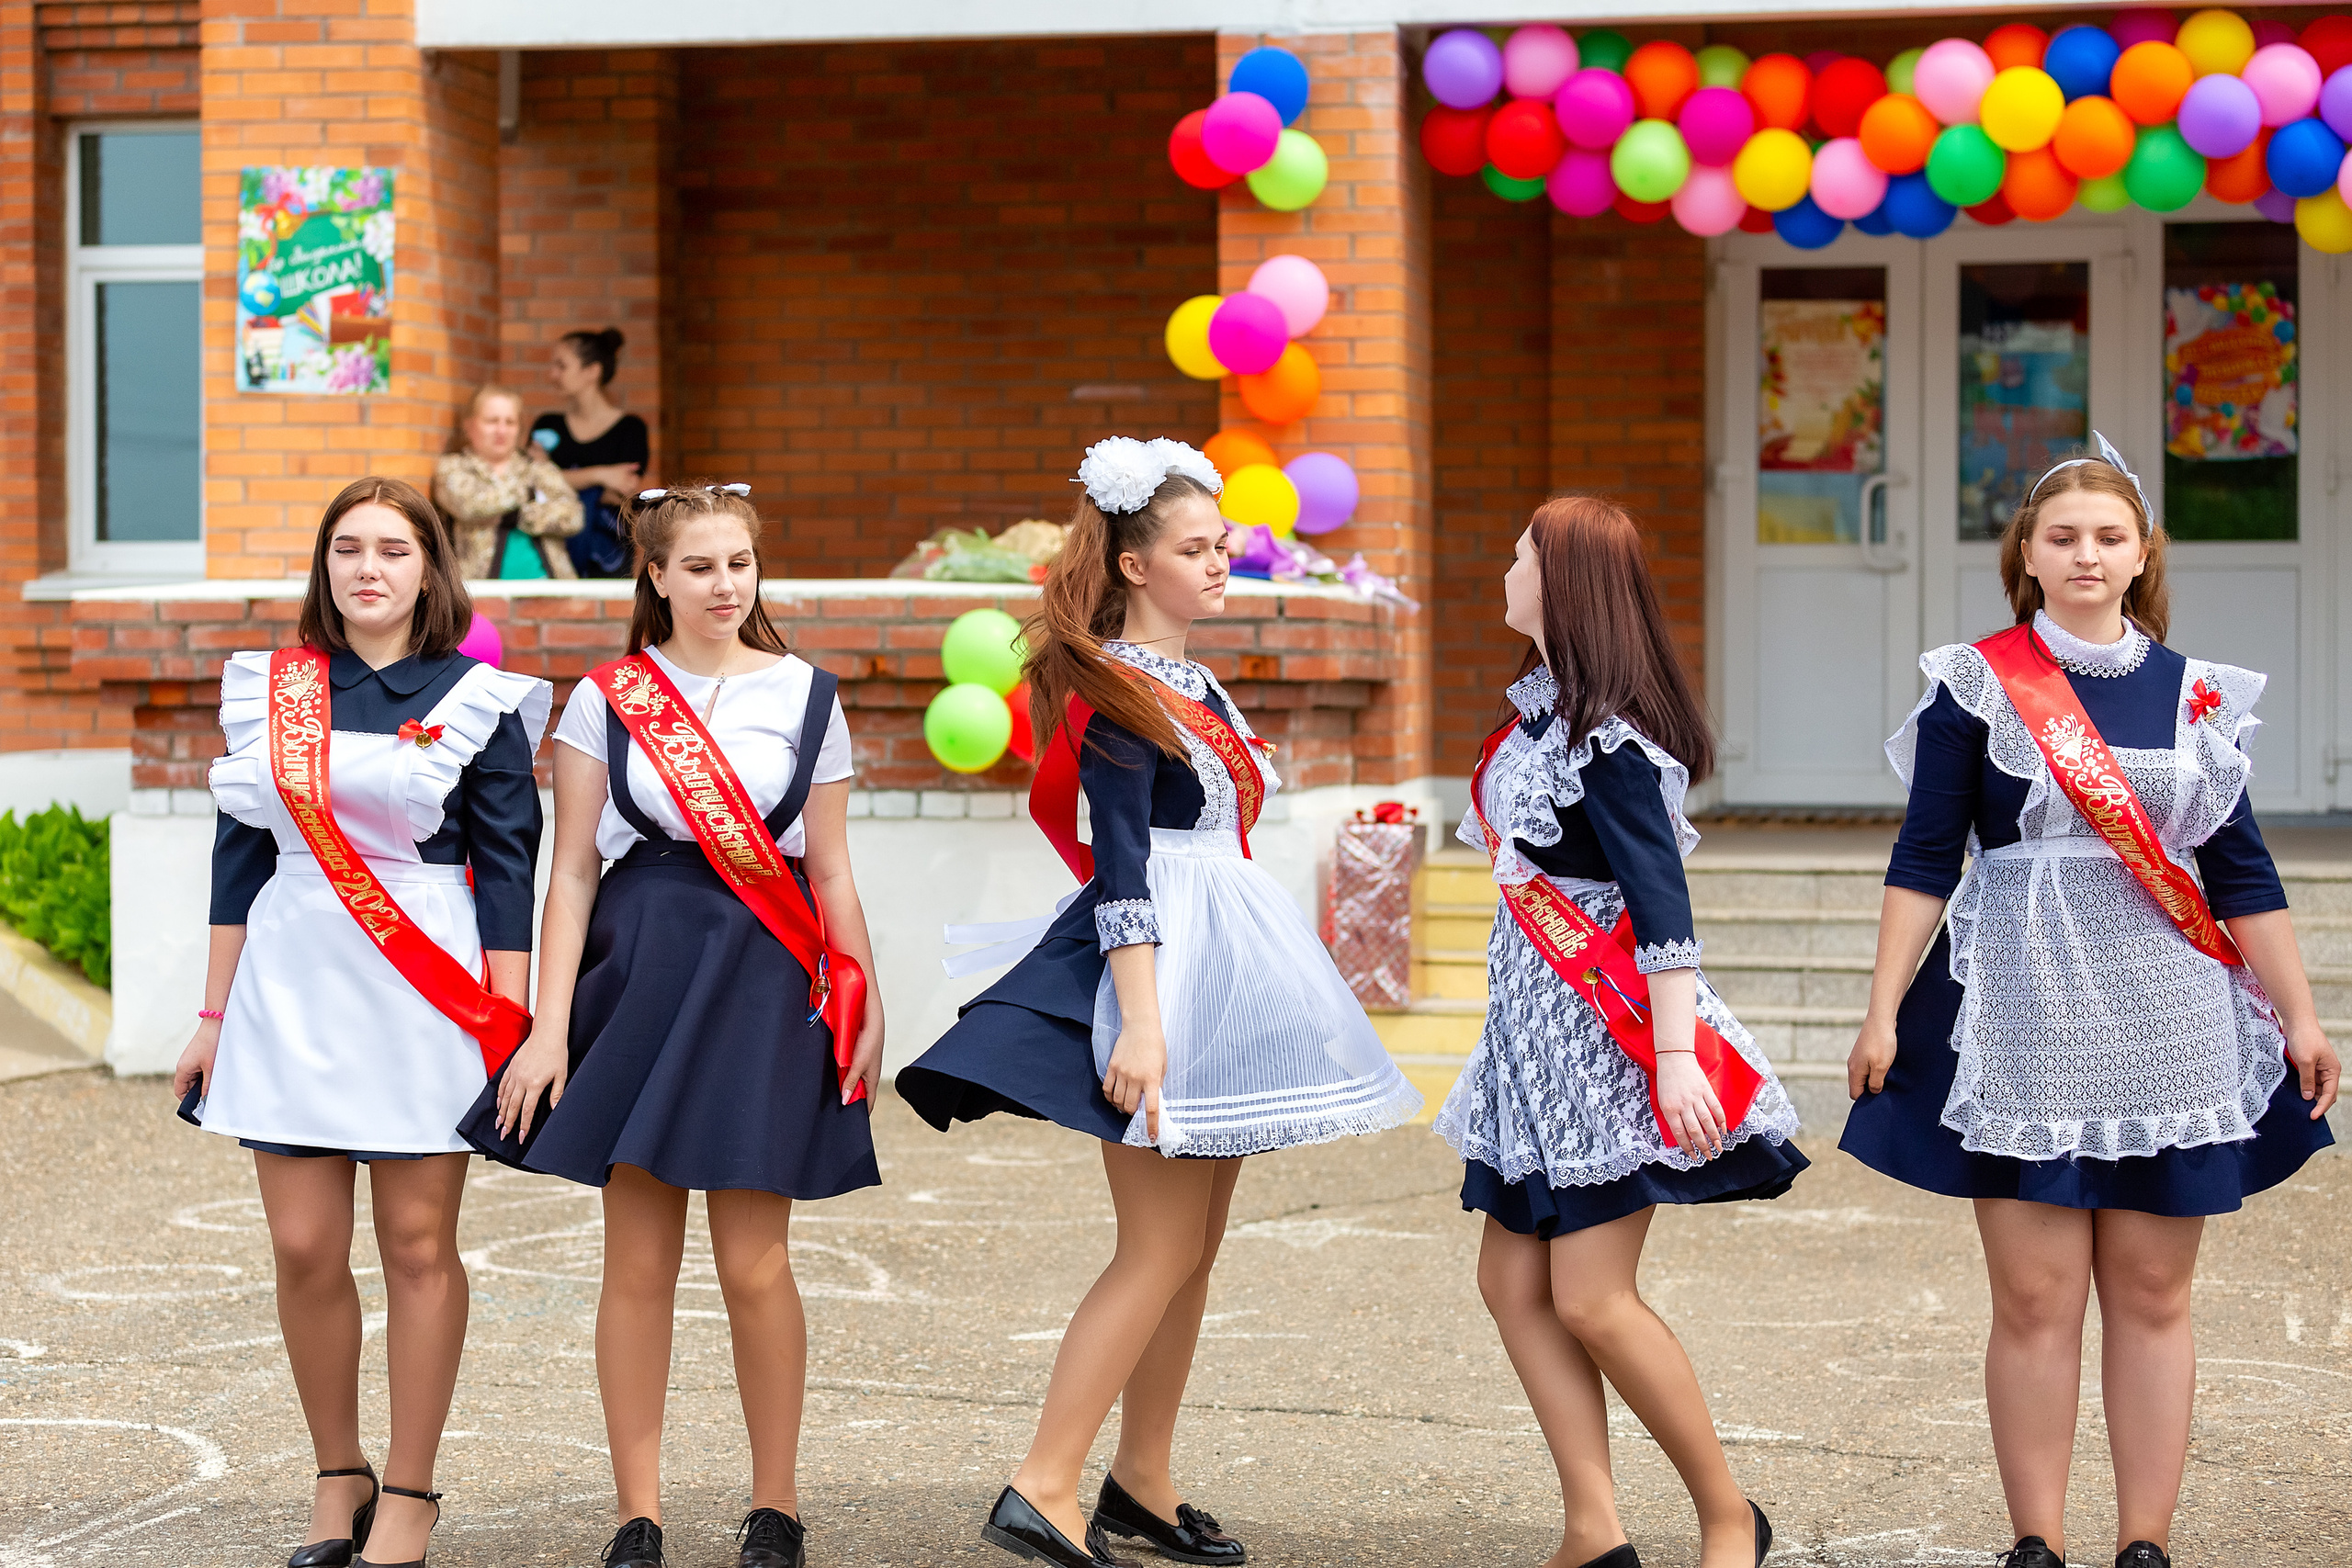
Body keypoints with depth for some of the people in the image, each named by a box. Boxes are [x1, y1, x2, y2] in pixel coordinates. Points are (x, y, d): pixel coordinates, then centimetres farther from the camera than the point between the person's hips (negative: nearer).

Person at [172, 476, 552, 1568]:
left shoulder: (476, 700, 0)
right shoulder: (269, 690, 9)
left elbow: (505, 868, -1)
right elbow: (240, 854, 11)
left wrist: (509, 1024, -6)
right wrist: (216, 1013, 10)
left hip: (423, 990, -3)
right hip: (292, 985, 3)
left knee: (417, 1245, 1)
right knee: (304, 1250, 2)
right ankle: (337, 1478, 18)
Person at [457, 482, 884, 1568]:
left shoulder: (805, 696, 7)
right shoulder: (606, 701, 5)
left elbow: (831, 873, 11)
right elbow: (572, 874, 4)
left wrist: (866, 1004, 7)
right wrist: (549, 1026, -2)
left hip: (761, 982, 0)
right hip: (639, 972, 0)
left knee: (754, 1262, -2)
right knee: (639, 1262, 1)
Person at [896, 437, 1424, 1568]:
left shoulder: (1193, 686, 16)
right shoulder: (1116, 692, -11)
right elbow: (1122, 868, -19)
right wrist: (1139, 1022, -25)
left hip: (1220, 967, 9)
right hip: (1159, 969, -9)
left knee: (1191, 1250, 10)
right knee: (1160, 1252, -11)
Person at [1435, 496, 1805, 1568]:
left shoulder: (1606, 737, -16)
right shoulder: (1541, 712, 13)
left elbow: (1662, 903, -21)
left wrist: (1676, 1055, -26)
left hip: (1606, 1037, -10)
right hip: (1536, 1035, 10)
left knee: (1592, 1301, -9)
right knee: (1515, 1285, 5)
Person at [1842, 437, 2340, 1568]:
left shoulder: (2193, 695, 9)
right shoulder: (1978, 685, 1)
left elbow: (2241, 874, 12)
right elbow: (1924, 859, -1)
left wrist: (2299, 1018, 11)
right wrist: (1883, 1011, -6)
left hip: (2168, 1027, 3)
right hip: (2023, 1026, -2)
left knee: (2152, 1298, 5)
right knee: (2034, 1301, -2)